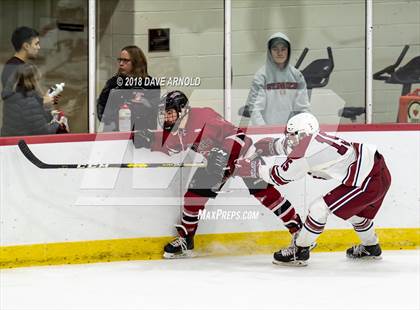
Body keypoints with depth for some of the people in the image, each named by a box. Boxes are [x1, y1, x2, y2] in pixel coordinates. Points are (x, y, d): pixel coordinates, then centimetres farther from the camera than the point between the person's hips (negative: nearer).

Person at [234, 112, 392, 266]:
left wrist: (254, 169, 4)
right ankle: (371, 248, 54)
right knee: (355, 212, 33)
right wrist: (268, 144, 15)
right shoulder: (313, 138, 7)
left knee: (320, 208, -6)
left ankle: (299, 252, 7)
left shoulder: (306, 152, -18)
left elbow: (280, 176, -6)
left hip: (369, 182, -10)